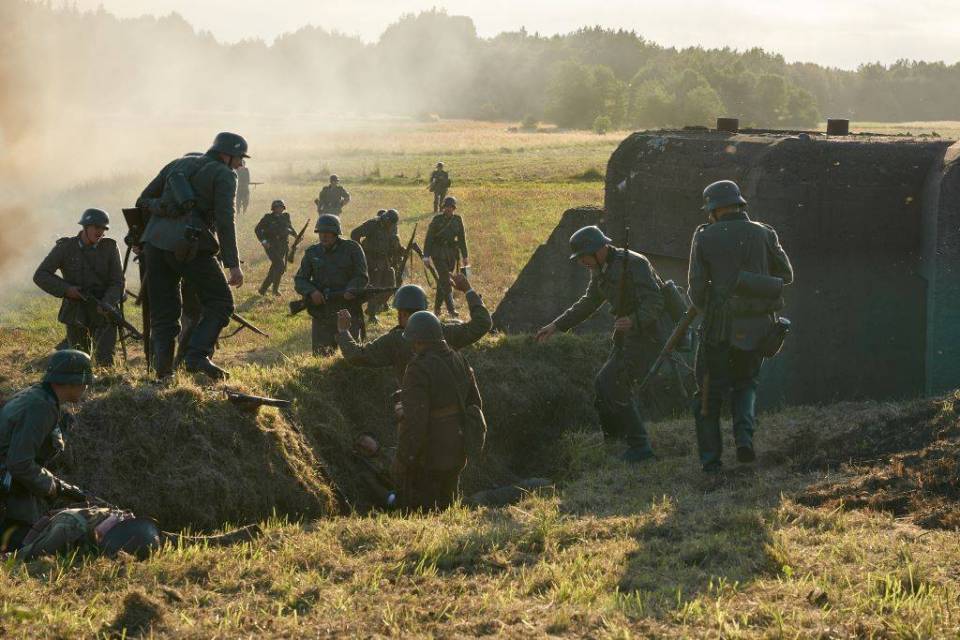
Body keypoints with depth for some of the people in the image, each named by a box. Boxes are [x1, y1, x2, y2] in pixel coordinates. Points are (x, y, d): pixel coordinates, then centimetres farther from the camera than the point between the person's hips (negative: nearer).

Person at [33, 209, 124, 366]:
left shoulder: (110, 247, -5)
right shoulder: (65, 247, -7)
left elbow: (117, 283, -7)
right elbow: (40, 275, -6)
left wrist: (107, 304, -26)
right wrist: (66, 289, -19)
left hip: (102, 312, 0)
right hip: (75, 313, 0)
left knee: (105, 360, -16)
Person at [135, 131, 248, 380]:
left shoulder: (179, 164, 22)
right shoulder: (224, 174, 4)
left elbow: (143, 199, 21)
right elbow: (225, 221, -7)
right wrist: (234, 265, -8)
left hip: (155, 240, 6)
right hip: (189, 245, -6)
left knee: (163, 311, 11)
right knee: (220, 303, 5)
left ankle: (163, 369, 0)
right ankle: (197, 355, -12)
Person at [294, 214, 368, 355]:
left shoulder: (352, 249, -1)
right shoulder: (312, 253, 7)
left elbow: (361, 277, -5)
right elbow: (299, 280, 4)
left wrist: (351, 291, -25)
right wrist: (311, 292, -17)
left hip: (348, 311, -3)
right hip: (321, 314, 3)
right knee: (319, 355, 4)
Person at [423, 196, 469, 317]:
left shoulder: (458, 220, 5)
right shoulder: (437, 219, -6)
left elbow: (462, 239, 13)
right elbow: (429, 238, -5)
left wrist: (464, 257, 12)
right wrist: (426, 256, -10)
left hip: (452, 254, 4)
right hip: (438, 253, -4)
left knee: (442, 280, 8)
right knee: (445, 280, -14)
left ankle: (437, 307, 20)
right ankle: (451, 308, -18)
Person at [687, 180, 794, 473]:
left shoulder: (704, 237, -4)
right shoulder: (764, 234, 1)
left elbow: (697, 286, -5)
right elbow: (786, 275, 10)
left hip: (720, 325, -2)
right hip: (756, 326, 2)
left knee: (711, 390, 11)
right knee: (746, 383, 21)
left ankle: (711, 457, 8)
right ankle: (744, 436, -2)